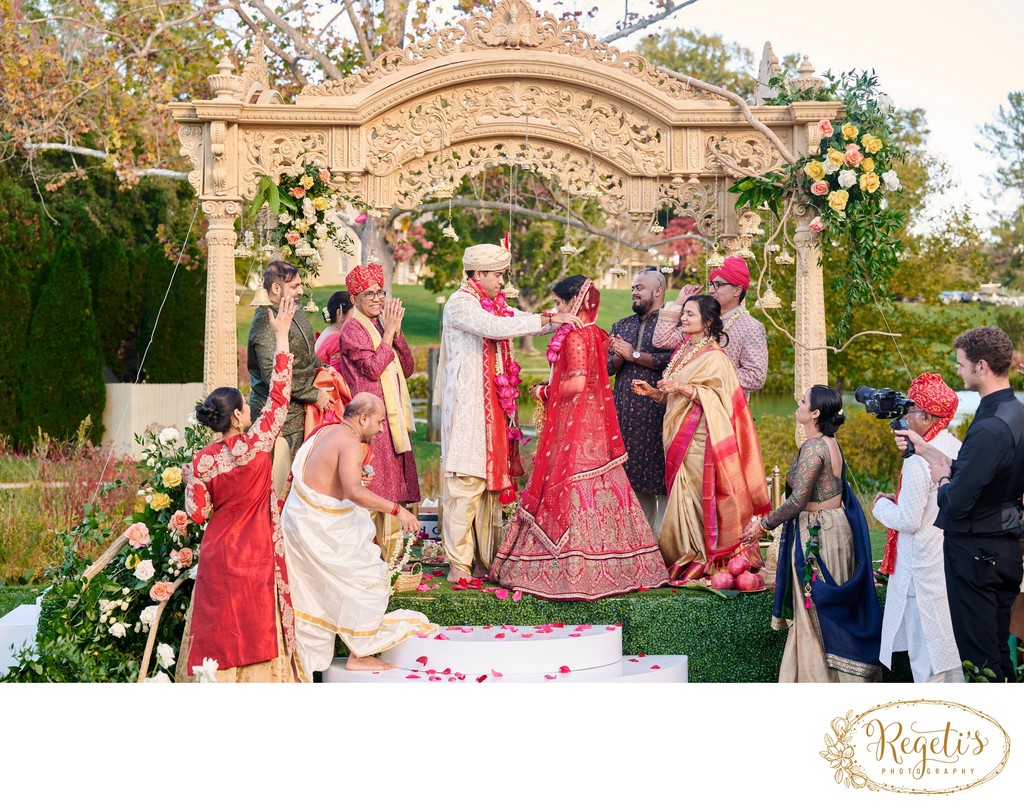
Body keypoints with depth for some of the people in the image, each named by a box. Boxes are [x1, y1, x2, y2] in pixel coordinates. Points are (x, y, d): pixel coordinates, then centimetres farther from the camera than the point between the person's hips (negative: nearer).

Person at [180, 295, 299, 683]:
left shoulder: (202, 461, -6)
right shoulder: (256, 444, -15)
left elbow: (198, 513, -2)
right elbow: (278, 395, -10)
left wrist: (189, 481, 16)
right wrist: (281, 335, -6)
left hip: (218, 555, 3)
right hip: (255, 556, -2)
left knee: (221, 629, 10)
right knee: (257, 628, 8)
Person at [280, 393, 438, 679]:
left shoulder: (326, 431, 8)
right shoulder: (351, 443, -20)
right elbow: (354, 491, -36)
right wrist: (396, 510, -33)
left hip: (299, 520, 10)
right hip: (322, 529, -10)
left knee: (311, 595, 19)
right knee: (367, 580, 3)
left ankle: (307, 659, 28)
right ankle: (359, 655, 9)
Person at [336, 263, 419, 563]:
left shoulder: (381, 327, 18)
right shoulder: (352, 329, -5)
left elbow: (407, 368, 10)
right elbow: (373, 367, -17)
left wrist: (397, 330, -1)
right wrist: (389, 331, -11)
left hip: (392, 419, 8)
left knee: (390, 494, 8)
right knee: (370, 493, -9)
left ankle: (388, 559, 14)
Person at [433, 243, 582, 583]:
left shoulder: (495, 304, 18)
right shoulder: (460, 304, -9)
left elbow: (526, 322, 16)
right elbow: (495, 328, -24)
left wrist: (565, 315, -2)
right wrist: (549, 318, -23)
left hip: (494, 406, 9)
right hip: (467, 405, -9)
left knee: (492, 478, 9)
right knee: (466, 482, -8)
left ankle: (485, 560, 15)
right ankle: (459, 564, -5)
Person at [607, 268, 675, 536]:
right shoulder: (622, 326, 20)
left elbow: (672, 360, -14)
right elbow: (607, 367, 13)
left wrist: (634, 355, -8)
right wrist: (618, 357, -8)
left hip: (657, 410, -6)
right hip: (625, 411, 6)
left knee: (660, 474, -7)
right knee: (634, 478, 7)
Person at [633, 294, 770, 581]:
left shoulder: (714, 357, -7)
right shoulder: (681, 352, 17)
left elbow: (716, 398, -15)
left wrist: (684, 388, -24)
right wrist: (651, 391, 7)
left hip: (699, 437, -7)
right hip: (678, 437, 8)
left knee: (694, 498, -8)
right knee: (682, 497, 6)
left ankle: (696, 561, -1)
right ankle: (683, 557, 10)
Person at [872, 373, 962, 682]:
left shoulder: (918, 462, -23)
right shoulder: (959, 449, 2)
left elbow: (908, 521, -20)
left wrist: (882, 505, -2)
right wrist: (900, 500, 12)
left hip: (925, 568, -8)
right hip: (955, 560, 8)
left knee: (926, 642, 3)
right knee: (951, 632, 18)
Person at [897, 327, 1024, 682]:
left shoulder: (990, 429, -25)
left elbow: (955, 503, -25)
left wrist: (941, 479, -5)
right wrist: (923, 448, 16)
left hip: (975, 552, -10)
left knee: (977, 653, 1)